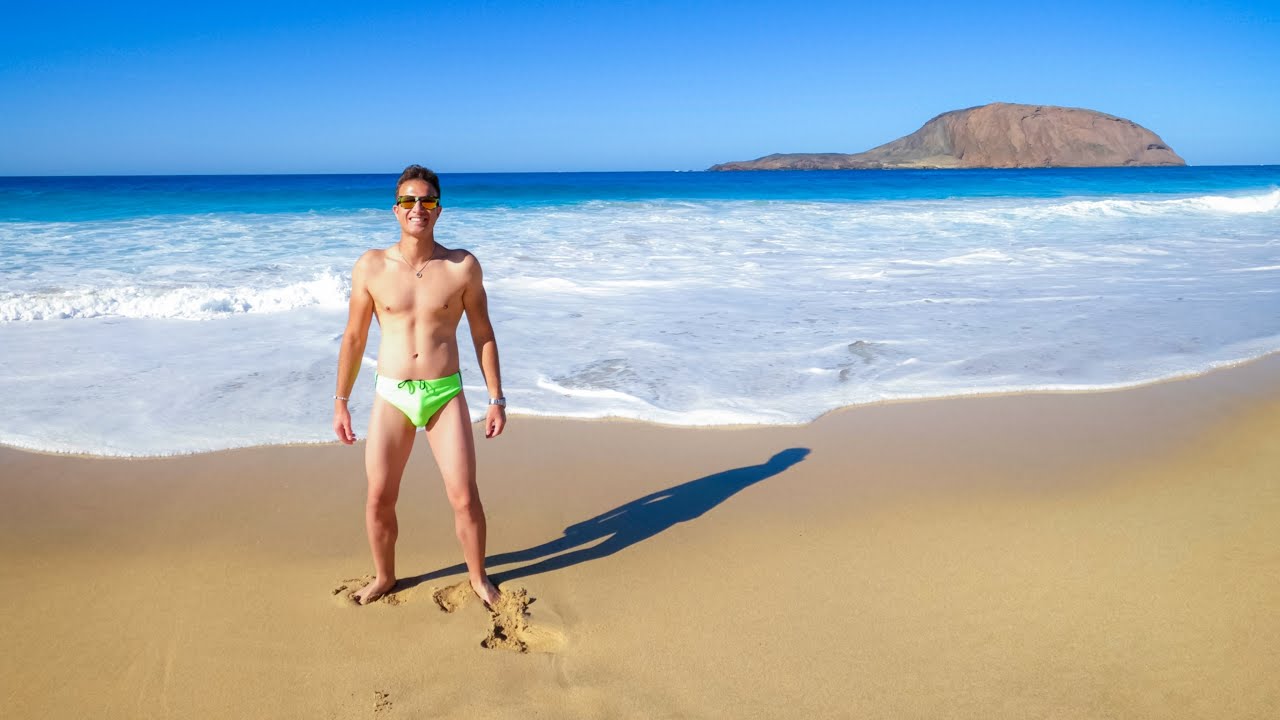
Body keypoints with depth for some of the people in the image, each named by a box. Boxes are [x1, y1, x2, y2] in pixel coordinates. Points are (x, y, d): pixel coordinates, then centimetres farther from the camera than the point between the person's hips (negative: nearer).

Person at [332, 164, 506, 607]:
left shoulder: (463, 267, -4)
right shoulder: (371, 267, -2)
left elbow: (483, 335, 3)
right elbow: (354, 337, 5)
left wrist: (496, 398, 2)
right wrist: (340, 402, 6)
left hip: (446, 394, -1)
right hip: (391, 396, 1)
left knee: (464, 497, 1)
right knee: (379, 498, 6)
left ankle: (478, 577, 26)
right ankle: (384, 578, 33)